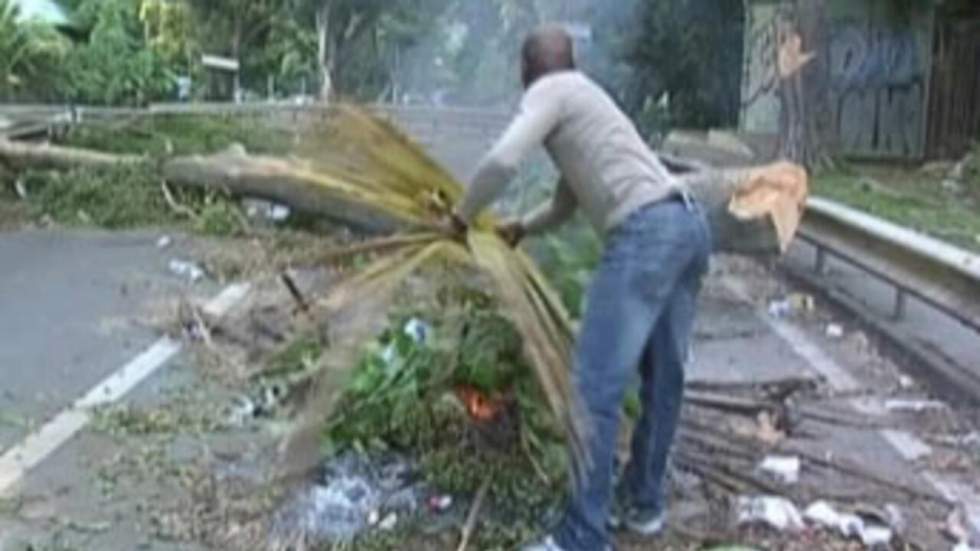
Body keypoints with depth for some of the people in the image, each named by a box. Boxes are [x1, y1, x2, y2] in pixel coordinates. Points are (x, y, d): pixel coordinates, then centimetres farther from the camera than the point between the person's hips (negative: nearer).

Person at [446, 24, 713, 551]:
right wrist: (523, 228, 51)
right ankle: (645, 502, 33)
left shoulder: (550, 92, 5)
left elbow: (500, 162, -10)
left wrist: (463, 216, 7)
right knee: (662, 376, 18)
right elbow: (569, 199, 39)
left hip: (646, 233, -10)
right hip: (688, 224, 10)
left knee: (595, 388, -9)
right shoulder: (583, 96, 32)